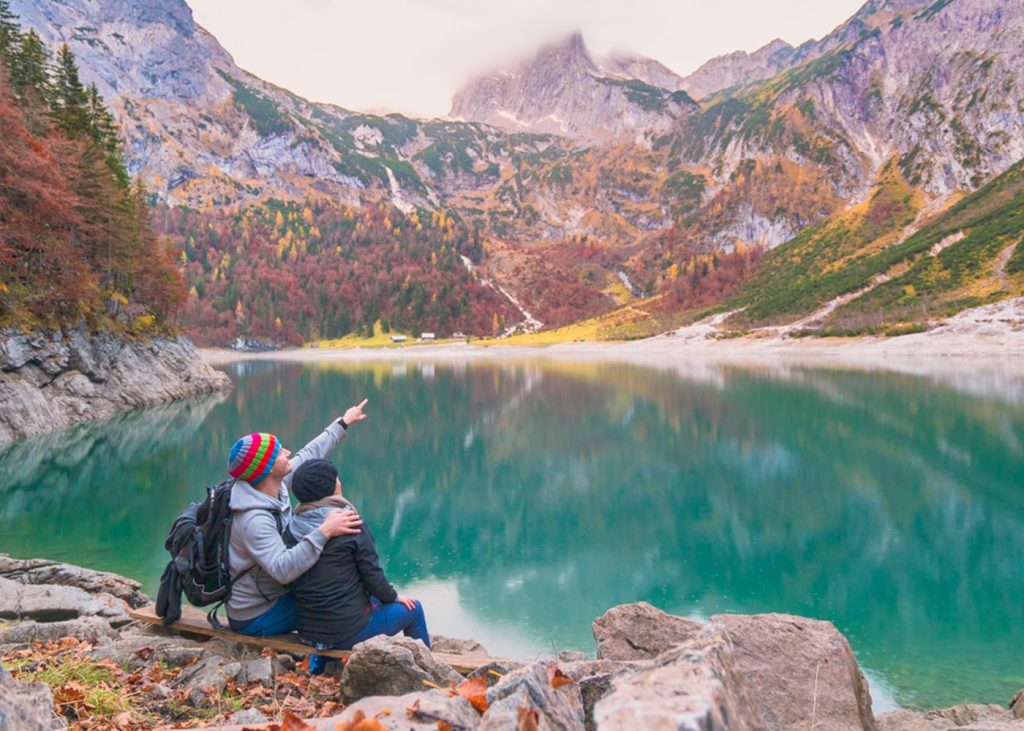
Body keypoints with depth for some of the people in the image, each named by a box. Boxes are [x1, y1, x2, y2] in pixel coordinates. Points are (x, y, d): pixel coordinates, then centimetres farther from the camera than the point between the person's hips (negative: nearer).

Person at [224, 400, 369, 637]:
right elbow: (282, 570, -44)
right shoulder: (254, 520, -32)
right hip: (257, 619, -9)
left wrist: (343, 423, 17)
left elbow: (308, 455, 7)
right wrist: (324, 532, -49)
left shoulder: (276, 485, -7)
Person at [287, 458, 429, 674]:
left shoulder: (293, 527, -3)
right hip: (347, 633, -6)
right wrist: (394, 597, 8)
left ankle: (317, 666, 39)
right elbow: (372, 574, -12)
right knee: (413, 609, 15)